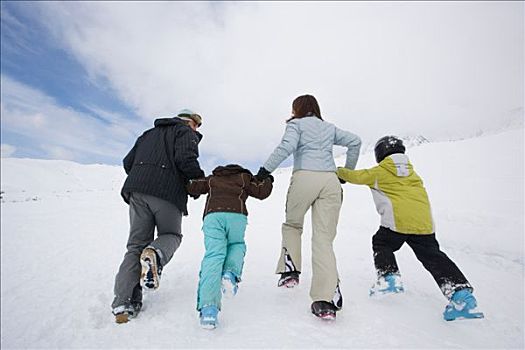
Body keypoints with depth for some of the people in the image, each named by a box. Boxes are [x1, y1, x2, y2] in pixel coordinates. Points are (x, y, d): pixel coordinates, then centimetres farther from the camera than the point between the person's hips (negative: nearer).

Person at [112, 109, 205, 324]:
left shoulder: (149, 133, 30)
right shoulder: (186, 133, 9)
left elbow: (128, 162, 23)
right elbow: (186, 159, -11)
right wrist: (202, 181, 1)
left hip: (137, 190, 5)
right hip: (168, 193, -5)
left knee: (136, 244, 9)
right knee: (171, 235, 14)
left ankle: (124, 302, -1)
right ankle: (155, 254, -20)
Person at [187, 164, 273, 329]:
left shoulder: (212, 179, 35)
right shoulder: (245, 177, 29)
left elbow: (192, 188, 26)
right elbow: (261, 192, 19)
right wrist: (268, 180, 39)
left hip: (213, 215, 1)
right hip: (237, 215, -1)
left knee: (213, 257, -5)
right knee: (237, 246, 23)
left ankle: (208, 307, -18)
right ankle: (231, 273, -7)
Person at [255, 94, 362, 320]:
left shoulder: (296, 124, 12)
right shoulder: (329, 127, 26)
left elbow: (286, 147, -6)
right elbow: (355, 141, 22)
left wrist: (266, 170, -5)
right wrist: (348, 172, 25)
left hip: (305, 177, -3)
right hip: (330, 181, 4)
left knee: (292, 224, 21)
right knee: (324, 238, 0)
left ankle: (290, 270, 8)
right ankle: (327, 300, -8)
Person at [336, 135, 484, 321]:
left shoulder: (379, 171, 7)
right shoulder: (411, 171, 25)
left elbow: (358, 176, 10)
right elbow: (419, 193, 29)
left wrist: (339, 171, 24)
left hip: (397, 220, -5)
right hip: (424, 222, 6)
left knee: (381, 245, 16)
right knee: (433, 257, 10)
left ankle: (389, 276, -1)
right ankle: (460, 292, 0)